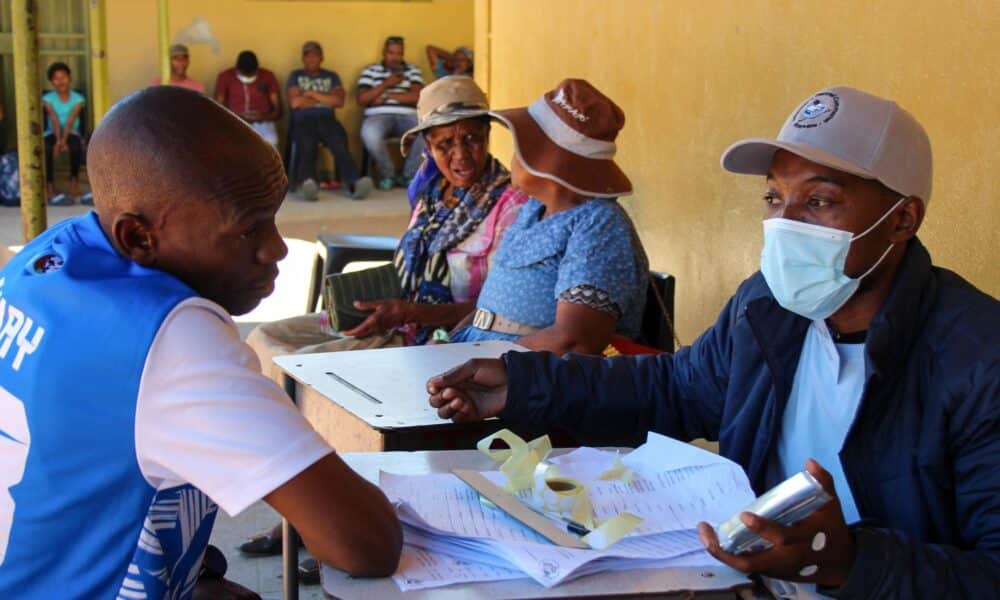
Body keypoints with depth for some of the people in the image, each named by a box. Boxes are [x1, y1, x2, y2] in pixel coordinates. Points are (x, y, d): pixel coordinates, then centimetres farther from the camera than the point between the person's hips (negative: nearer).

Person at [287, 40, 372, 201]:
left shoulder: (332, 76, 25)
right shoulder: (295, 76, 22)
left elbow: (339, 101, 7)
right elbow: (294, 102, 4)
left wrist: (312, 94, 4)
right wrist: (325, 99, 10)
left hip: (327, 119, 1)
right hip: (303, 120, -1)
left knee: (339, 143, -34)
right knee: (307, 146, -37)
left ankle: (355, 183, -57)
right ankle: (308, 183, -65)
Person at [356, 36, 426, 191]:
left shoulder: (413, 70, 19)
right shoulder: (370, 71, 16)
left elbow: (417, 96, 1)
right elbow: (361, 99, 3)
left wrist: (386, 96, -3)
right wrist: (386, 84, -3)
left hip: (408, 116, 2)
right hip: (379, 115, -1)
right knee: (369, 133, -39)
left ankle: (409, 175, -12)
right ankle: (387, 174, -11)